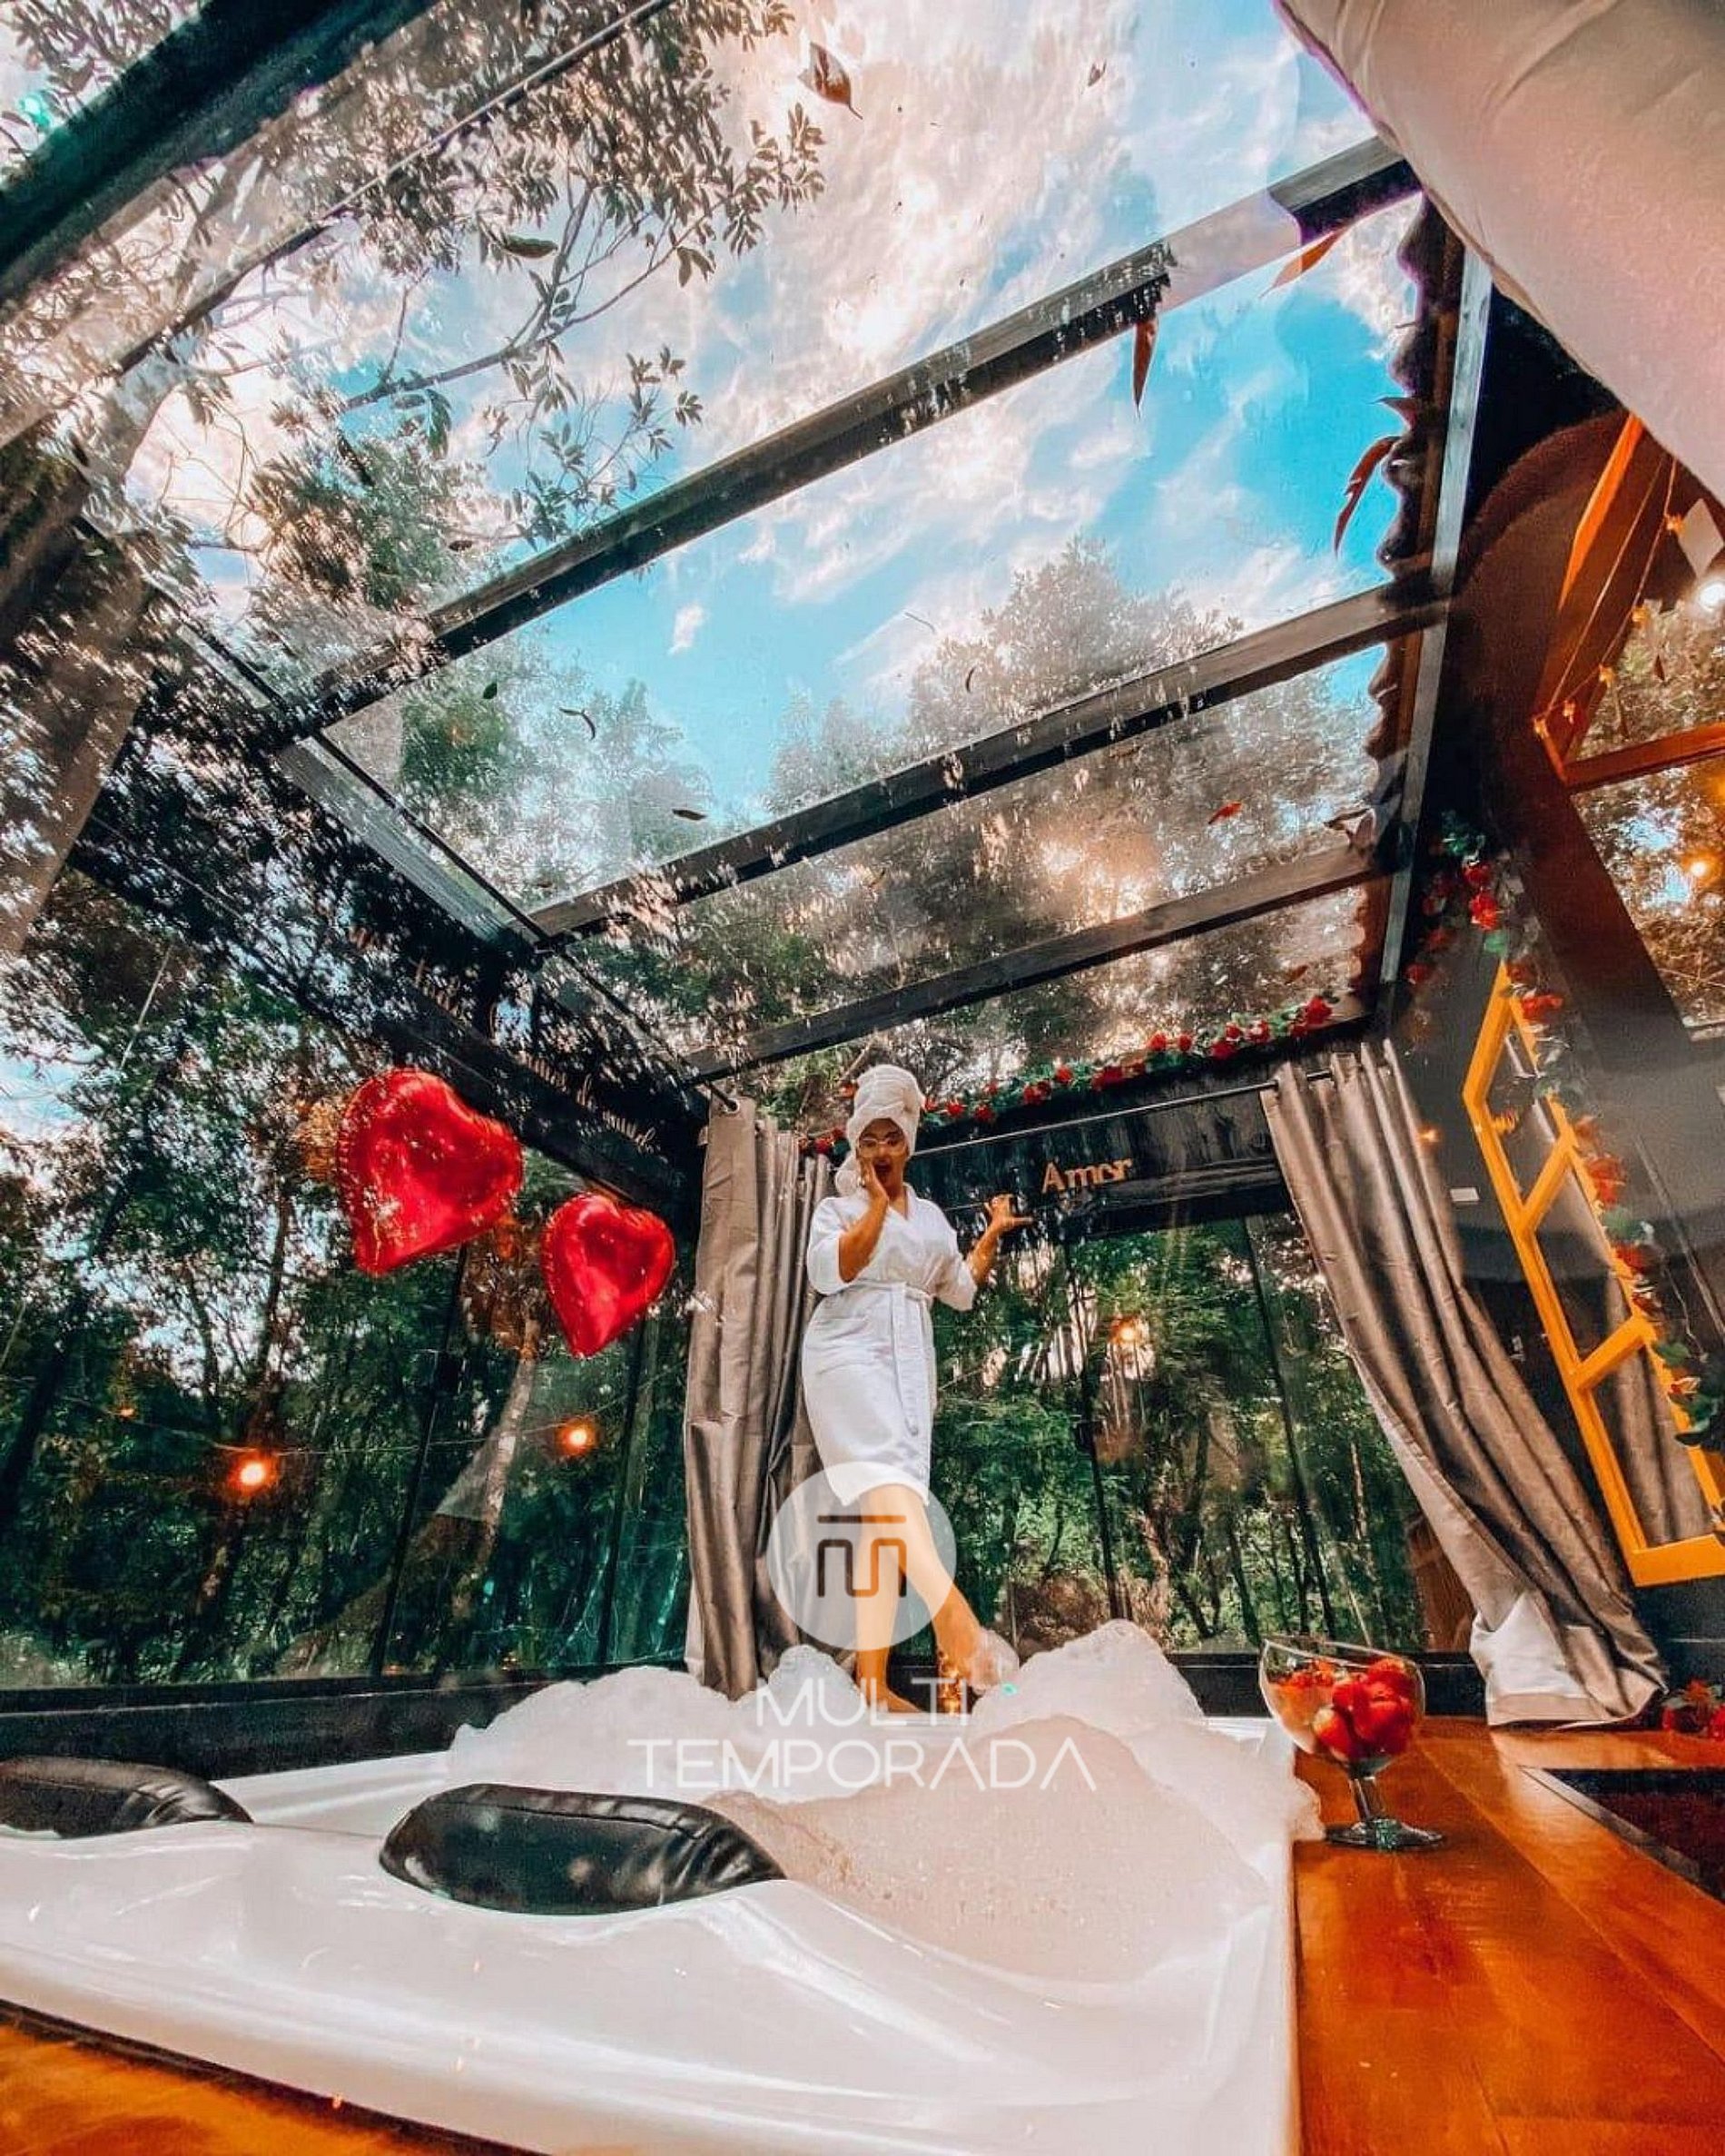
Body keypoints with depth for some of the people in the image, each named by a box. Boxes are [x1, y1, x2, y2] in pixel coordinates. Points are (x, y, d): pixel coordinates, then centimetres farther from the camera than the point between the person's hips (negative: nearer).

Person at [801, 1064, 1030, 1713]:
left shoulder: (931, 1216, 23)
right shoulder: (837, 1208, 10)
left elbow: (960, 1290, 24)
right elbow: (828, 1272, -9)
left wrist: (991, 1236, 14)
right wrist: (877, 1206, -10)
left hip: (910, 1362, 5)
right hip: (850, 1351, -5)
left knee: (884, 1510, -3)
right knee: (886, 1469, -29)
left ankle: (872, 1679, -6)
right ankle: (950, 1612, -48)